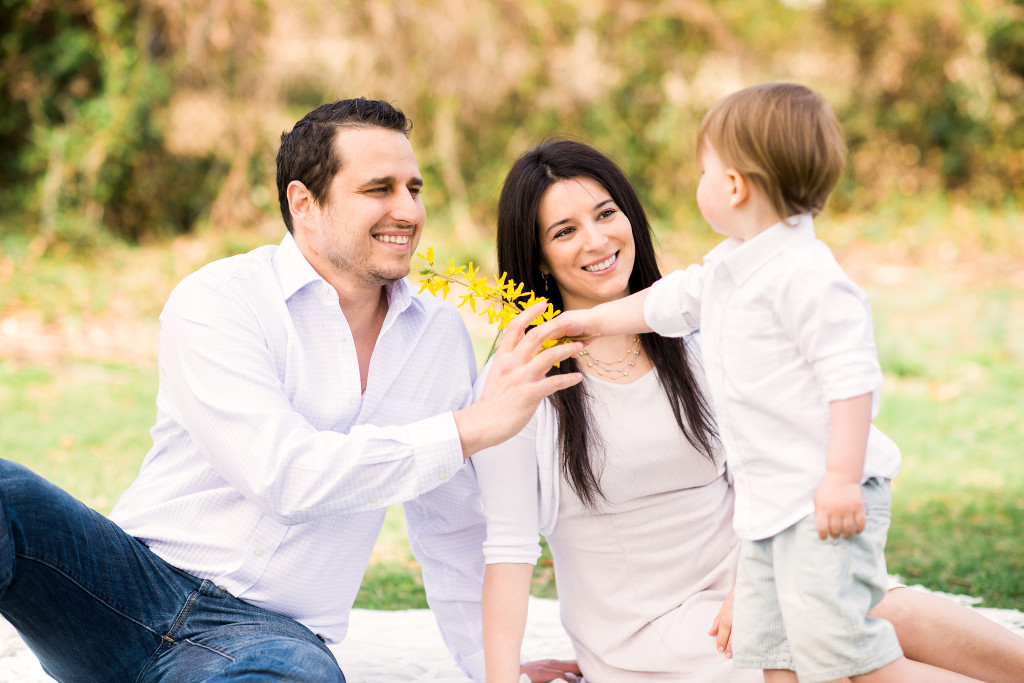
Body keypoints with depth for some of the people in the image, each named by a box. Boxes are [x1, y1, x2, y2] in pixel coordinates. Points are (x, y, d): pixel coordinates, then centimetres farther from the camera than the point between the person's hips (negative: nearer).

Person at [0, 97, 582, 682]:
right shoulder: (214, 303, -8)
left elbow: (449, 529, 19)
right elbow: (286, 475, -21)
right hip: (139, 582, -2)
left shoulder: (441, 334, 9)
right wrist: (477, 424, -19)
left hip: (273, 633, 2)